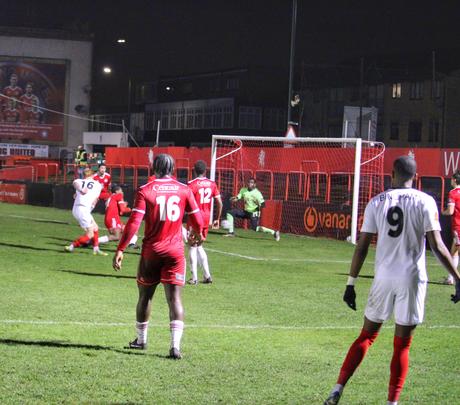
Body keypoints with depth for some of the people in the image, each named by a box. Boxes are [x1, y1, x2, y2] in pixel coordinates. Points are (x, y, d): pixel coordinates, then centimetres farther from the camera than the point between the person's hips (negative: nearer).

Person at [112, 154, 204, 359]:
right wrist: (199, 234, 30)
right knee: (174, 298, -2)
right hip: (175, 250, 1)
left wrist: (120, 249, -10)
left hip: (151, 250, -1)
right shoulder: (184, 190, 1)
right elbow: (197, 219, 7)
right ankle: (175, 345, -16)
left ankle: (141, 339, 31)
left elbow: (134, 223, -12)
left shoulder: (145, 190, -6)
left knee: (145, 295, 16)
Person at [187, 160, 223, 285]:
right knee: (199, 246, 19)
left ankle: (194, 278, 1)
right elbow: (219, 203, 4)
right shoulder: (212, 184, 5)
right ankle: (207, 275, 12)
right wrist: (217, 219, 13)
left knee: (193, 246, 4)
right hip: (206, 219, 5)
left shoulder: (192, 184, -11)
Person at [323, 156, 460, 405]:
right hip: (412, 279, -2)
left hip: (384, 277, 2)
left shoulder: (377, 202, 3)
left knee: (366, 335, 15)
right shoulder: (425, 202, -4)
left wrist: (351, 283, 7)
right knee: (402, 345, 6)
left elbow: (362, 247, 1)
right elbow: (436, 245, -10)